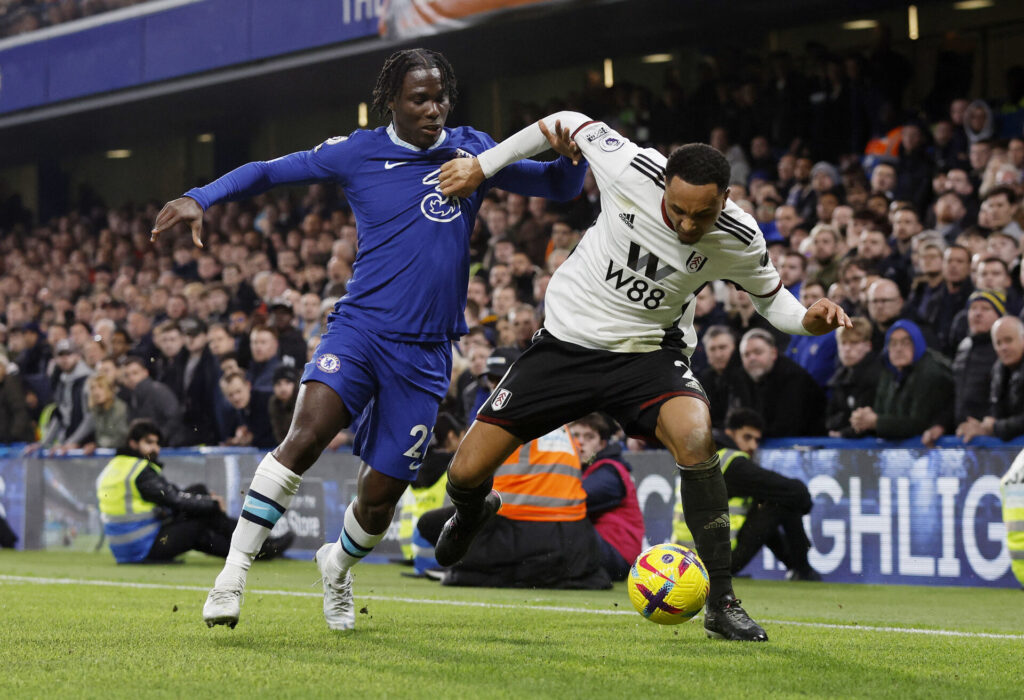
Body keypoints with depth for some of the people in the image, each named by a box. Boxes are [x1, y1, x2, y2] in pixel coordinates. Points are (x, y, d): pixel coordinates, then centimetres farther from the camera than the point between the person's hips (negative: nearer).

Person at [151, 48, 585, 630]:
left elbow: (561, 187, 14)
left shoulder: (472, 151, 10)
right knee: (306, 435, -28)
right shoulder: (356, 153, 4)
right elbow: (267, 171, 10)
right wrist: (200, 200, -4)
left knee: (381, 496, 3)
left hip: (426, 353, 2)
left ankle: (339, 566, 38)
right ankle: (234, 574, -22)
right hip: (359, 328, -2)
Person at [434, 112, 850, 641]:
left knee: (695, 438, -34)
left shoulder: (739, 240, -17)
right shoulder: (633, 170, -21)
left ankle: (721, 604, -21)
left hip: (649, 355, -1)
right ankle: (472, 511, 40)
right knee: (467, 473, -3)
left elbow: (769, 296, 5)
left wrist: (806, 320, -17)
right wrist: (482, 165, -3)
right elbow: (568, 124, -2)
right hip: (566, 339, 1)